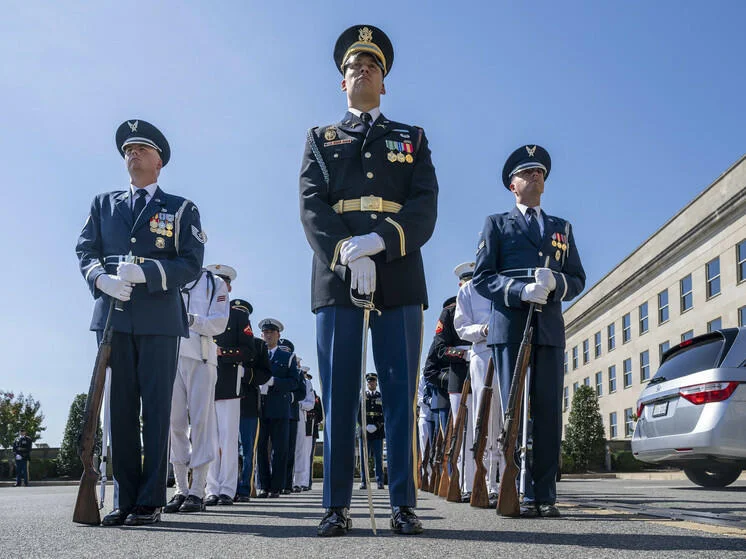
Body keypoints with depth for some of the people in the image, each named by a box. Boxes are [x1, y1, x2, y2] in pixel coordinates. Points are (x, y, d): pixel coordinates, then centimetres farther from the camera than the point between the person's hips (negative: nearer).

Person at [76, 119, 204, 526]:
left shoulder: (181, 209, 12)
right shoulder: (103, 204, 21)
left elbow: (192, 263, 1)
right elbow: (85, 252, 11)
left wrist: (145, 273, -15)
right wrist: (102, 278, -10)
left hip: (159, 319, -3)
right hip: (113, 315, 3)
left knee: (156, 408, -3)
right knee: (120, 407, 2)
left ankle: (150, 501, 2)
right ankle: (125, 500, 9)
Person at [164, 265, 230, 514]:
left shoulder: (215, 283, 10)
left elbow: (219, 323, -1)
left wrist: (191, 319, -17)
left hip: (200, 356, -3)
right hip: (170, 355, 3)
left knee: (201, 421, -5)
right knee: (174, 422, 1)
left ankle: (197, 492, -2)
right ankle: (181, 490, 8)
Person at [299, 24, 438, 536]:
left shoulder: (412, 139, 18)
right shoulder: (320, 139, 19)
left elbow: (426, 206, 3)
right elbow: (312, 207, 3)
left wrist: (378, 241, -15)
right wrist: (348, 257, -15)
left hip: (400, 280, 0)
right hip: (336, 279, 0)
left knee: (401, 393, -1)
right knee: (339, 393, -1)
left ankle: (404, 504, 5)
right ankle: (337, 505, 5)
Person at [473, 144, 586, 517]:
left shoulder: (562, 228, 23)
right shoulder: (496, 224, 13)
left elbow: (577, 279, 16)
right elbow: (481, 277, 3)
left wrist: (555, 282, -8)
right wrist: (521, 290, -14)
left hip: (550, 329, 3)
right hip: (510, 327, -2)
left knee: (548, 410, -2)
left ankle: (546, 494, 2)